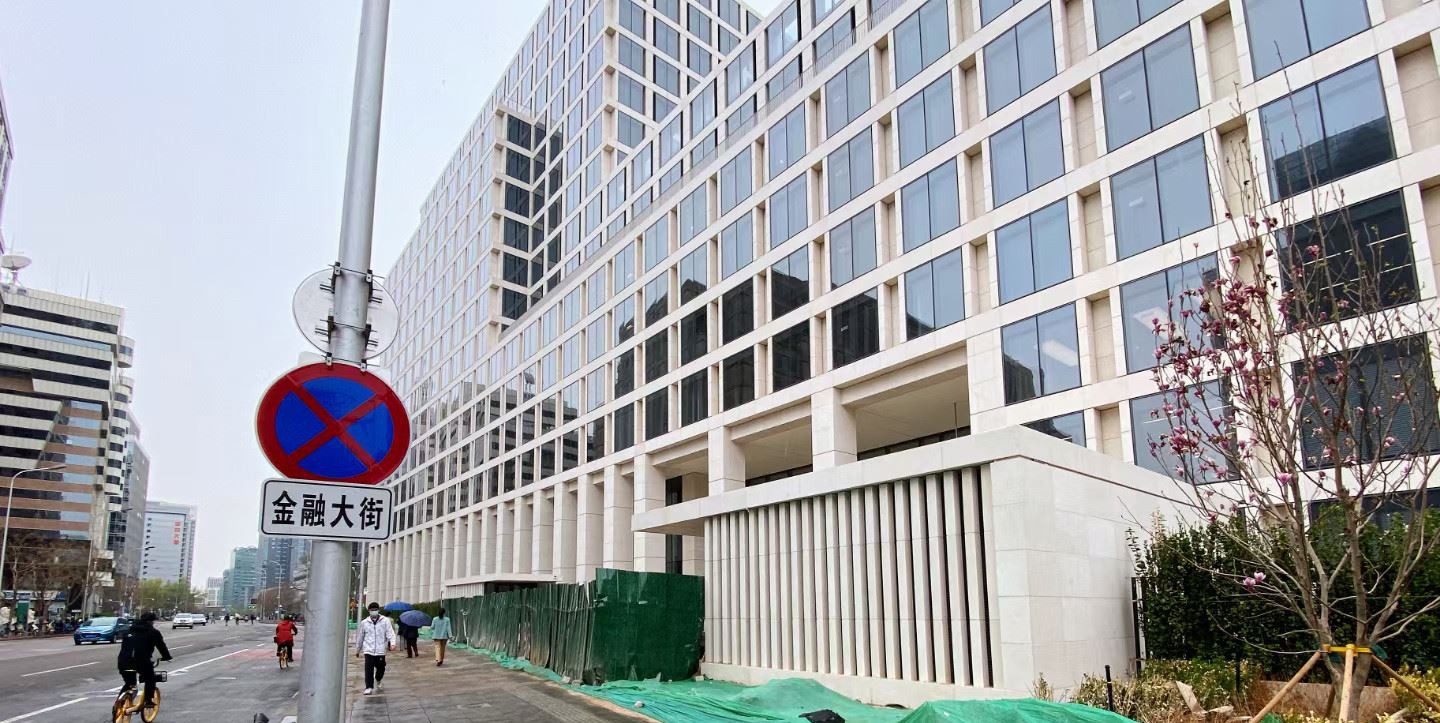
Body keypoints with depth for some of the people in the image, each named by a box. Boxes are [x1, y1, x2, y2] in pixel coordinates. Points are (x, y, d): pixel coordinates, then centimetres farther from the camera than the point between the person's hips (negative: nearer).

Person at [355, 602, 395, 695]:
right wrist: (357, 650, 21)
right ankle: (369, 687, -2)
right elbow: (360, 637, 16)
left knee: (381, 669, 10)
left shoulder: (385, 621, 0)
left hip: (380, 650, 0)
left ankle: (377, 680, 40)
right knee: (368, 669, -12)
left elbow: (390, 633, -7)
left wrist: (392, 643, -24)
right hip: (368, 650, 0)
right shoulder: (364, 622, 6)